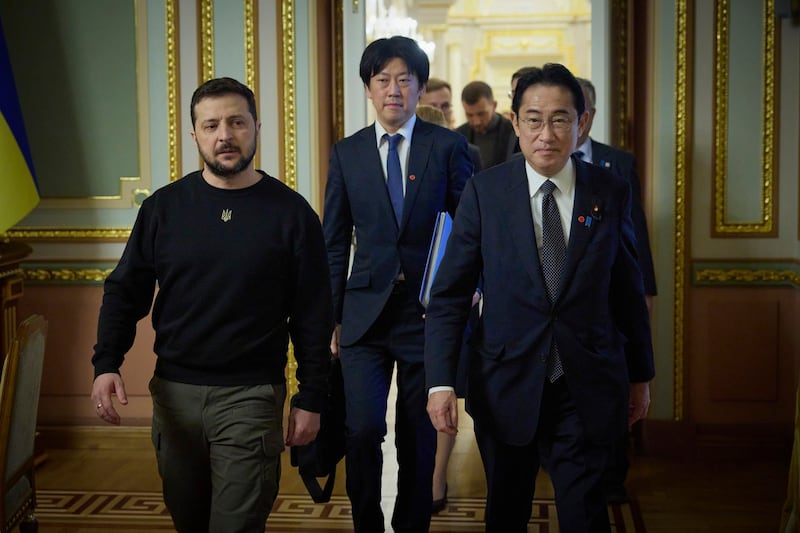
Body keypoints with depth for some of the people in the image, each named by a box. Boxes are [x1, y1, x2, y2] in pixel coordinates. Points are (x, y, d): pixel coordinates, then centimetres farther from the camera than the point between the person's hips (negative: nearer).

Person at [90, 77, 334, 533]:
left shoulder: (291, 212, -4)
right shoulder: (164, 207, 2)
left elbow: (313, 315, -1)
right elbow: (126, 291, 5)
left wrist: (311, 399, -2)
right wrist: (106, 363, -9)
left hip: (251, 396, -3)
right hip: (174, 391, 3)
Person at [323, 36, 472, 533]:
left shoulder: (448, 146, 0)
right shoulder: (347, 153, 6)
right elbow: (335, 243, 8)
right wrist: (330, 319, 6)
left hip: (429, 311, -1)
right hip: (366, 312, 1)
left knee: (419, 437, 9)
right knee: (363, 430, -10)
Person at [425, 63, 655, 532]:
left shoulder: (612, 193, -1)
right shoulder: (485, 191, -5)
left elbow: (629, 290, 7)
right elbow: (450, 294, -5)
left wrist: (640, 375, 12)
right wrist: (440, 381, -13)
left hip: (587, 390, 0)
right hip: (506, 385, 0)